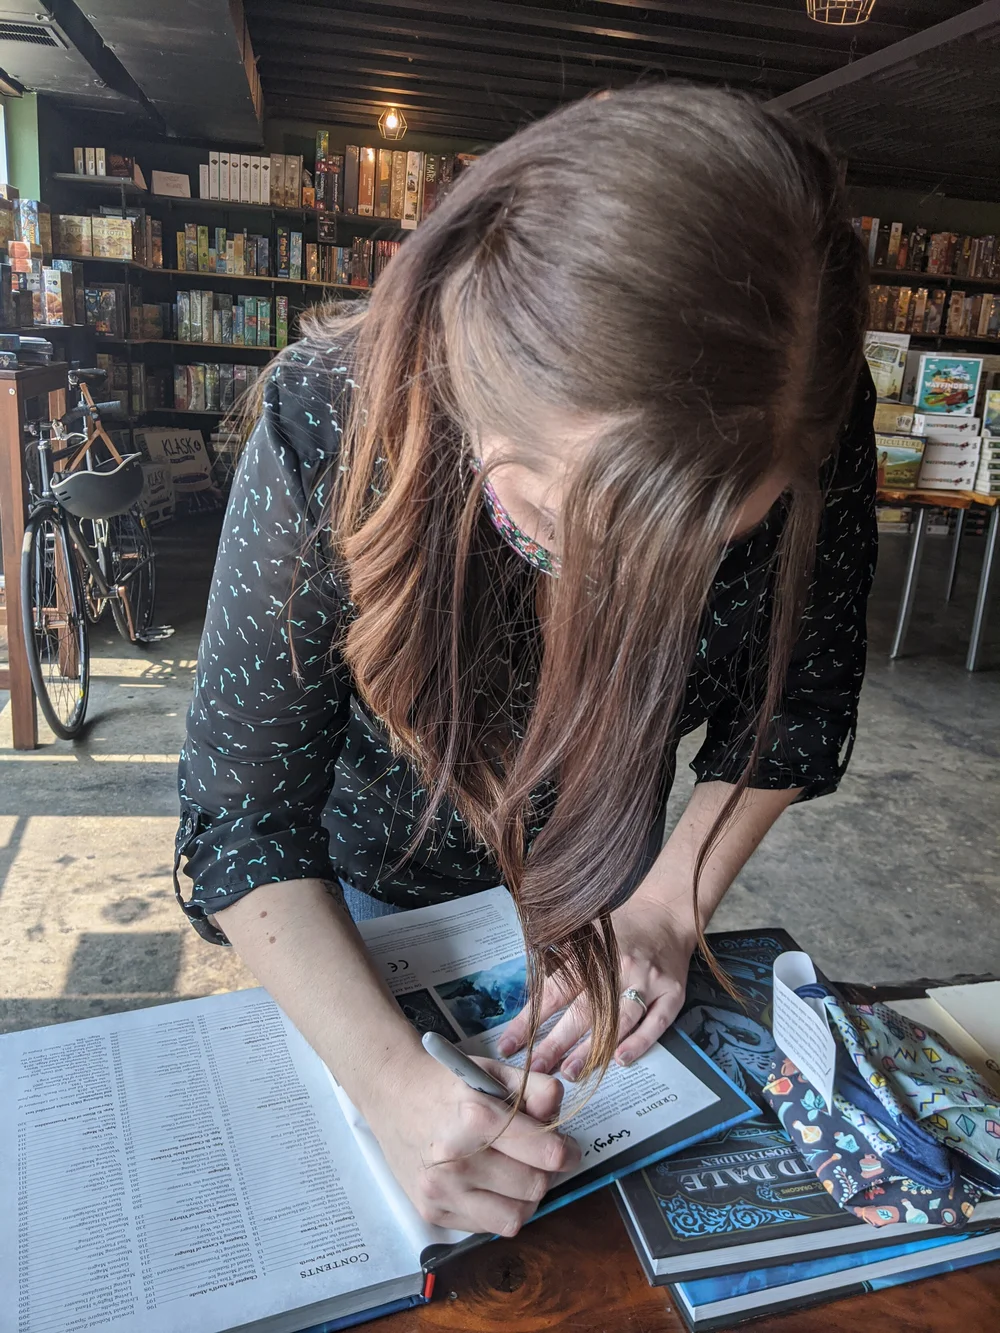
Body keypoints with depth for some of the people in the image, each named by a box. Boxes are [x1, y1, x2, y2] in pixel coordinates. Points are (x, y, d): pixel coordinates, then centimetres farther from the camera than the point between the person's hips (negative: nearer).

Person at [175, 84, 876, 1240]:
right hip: (367, 886, -1)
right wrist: (391, 1081, -38)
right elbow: (242, 816, -29)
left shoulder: (816, 427, -29)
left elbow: (796, 704, -13)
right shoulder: (330, 423, -36)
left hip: (597, 880, 2)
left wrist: (667, 907, -21)